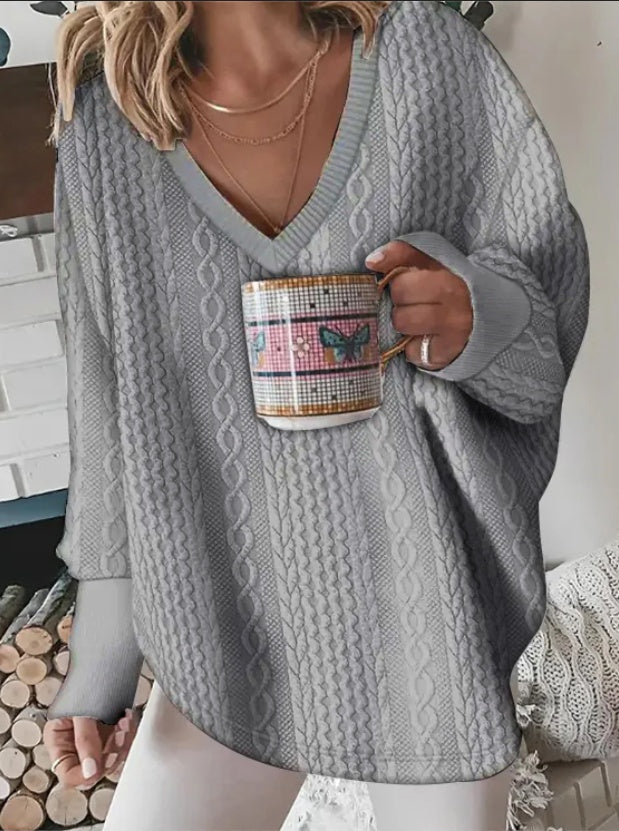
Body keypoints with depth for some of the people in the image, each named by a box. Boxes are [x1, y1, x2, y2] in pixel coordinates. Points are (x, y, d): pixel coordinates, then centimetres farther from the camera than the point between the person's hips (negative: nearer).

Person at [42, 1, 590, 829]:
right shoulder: (105, 125, -1)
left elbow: (555, 294, 2)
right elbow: (111, 404, 3)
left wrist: (483, 322, -24)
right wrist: (102, 653, 5)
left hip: (428, 598, 0)